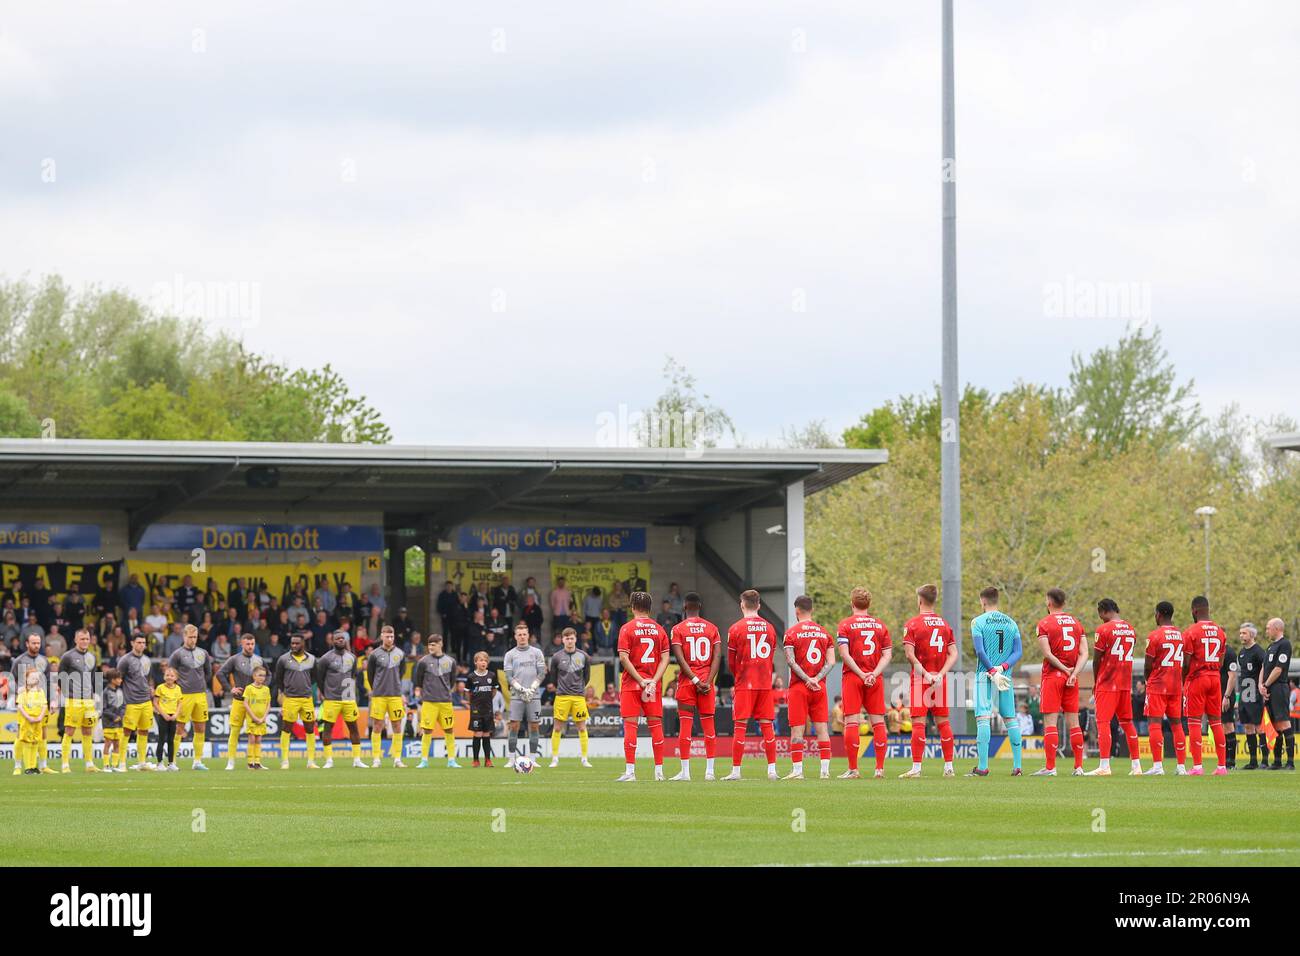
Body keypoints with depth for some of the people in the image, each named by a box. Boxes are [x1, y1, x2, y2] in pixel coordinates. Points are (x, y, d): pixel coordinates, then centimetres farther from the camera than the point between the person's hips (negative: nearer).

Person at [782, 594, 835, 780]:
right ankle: (825, 770, 2)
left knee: (797, 729, -1)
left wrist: (807, 680, -10)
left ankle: (797, 770, -4)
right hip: (820, 687, 4)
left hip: (799, 687, -4)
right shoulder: (824, 632, 10)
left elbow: (791, 661, -11)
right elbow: (831, 662, 3)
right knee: (822, 728, 5)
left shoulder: (792, 632, -3)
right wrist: (816, 679, -5)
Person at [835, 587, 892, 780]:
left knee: (851, 723, -3)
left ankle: (853, 769, -6)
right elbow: (887, 655, 2)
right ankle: (880, 768, 4)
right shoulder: (880, 625, 10)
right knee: (878, 722, 6)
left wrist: (861, 674, -11)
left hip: (852, 677, -3)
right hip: (875, 680, 3)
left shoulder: (845, 625, 0)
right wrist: (874, 674, -6)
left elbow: (845, 654, -11)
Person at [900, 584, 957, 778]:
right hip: (940, 679, 5)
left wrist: (926, 674, -13)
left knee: (918, 723, -6)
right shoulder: (945, 624, 10)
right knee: (943, 722, 9)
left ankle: (916, 768, -10)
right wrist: (940, 674, -4)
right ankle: (949, 766, 11)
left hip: (920, 678, -4)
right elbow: (953, 654, 4)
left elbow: (910, 655, -14)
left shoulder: (912, 624, -5)